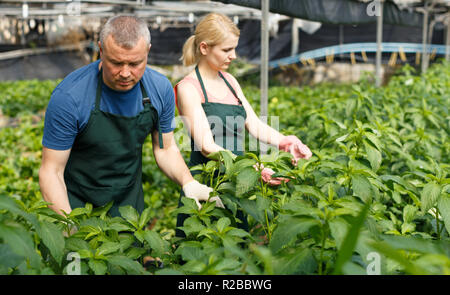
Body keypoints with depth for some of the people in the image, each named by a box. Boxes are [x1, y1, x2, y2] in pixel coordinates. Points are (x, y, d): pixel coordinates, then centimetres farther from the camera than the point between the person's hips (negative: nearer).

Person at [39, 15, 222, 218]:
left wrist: (188, 183, -16)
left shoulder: (161, 89, -12)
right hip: (75, 205, -3)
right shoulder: (68, 96, -24)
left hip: (130, 202, 4)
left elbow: (165, 148, 2)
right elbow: (51, 171, -18)